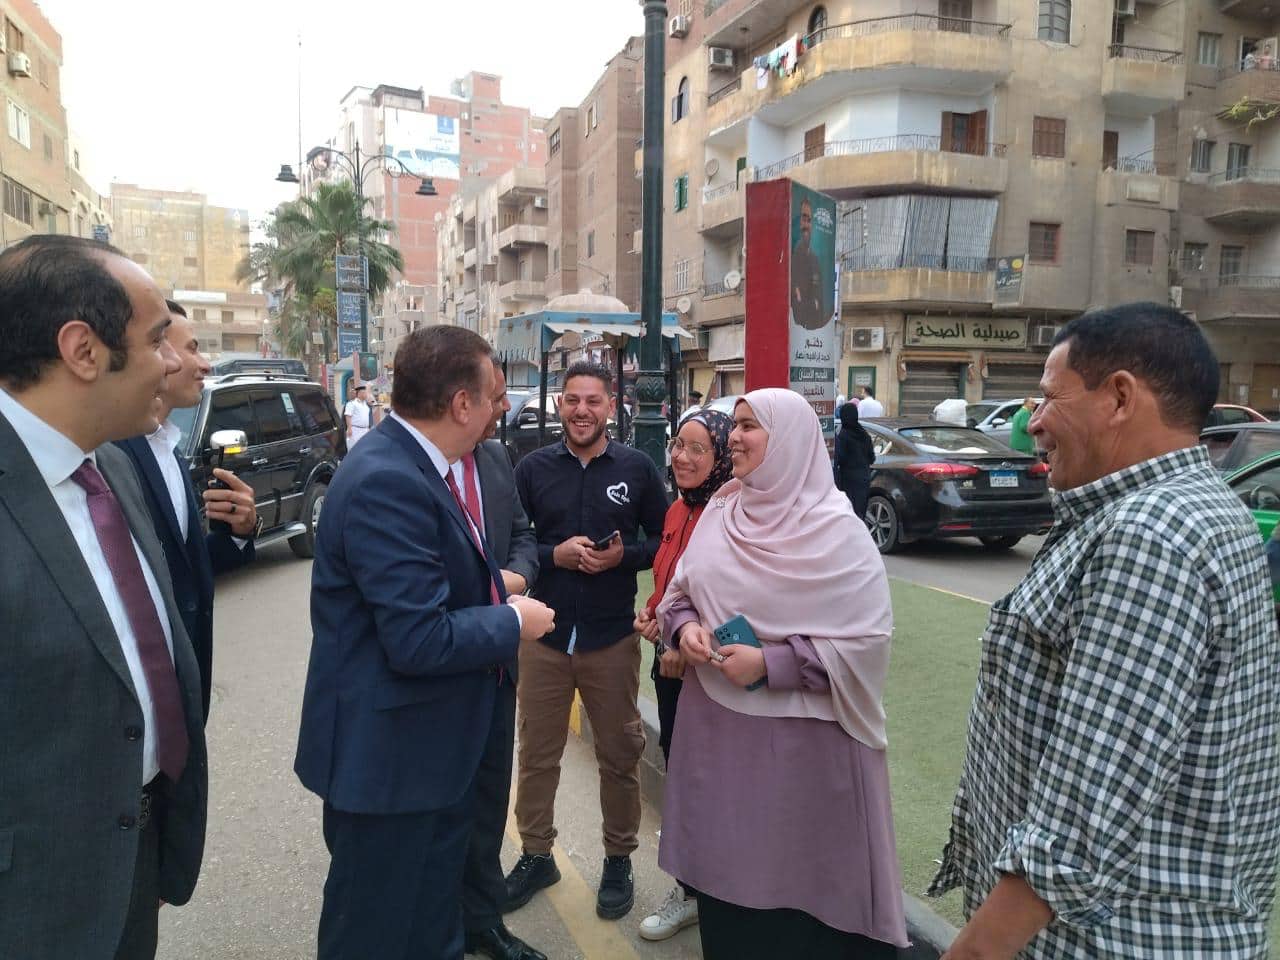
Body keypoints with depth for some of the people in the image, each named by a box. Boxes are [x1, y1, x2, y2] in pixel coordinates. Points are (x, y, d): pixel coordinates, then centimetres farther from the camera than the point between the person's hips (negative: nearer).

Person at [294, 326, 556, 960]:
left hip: (426, 743, 10)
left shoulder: (406, 463, 4)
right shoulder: (388, 481, -27)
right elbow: (420, 641, -30)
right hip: (388, 753, -9)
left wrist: (492, 590, 0)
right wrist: (512, 622, -15)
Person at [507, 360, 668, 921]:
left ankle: (618, 859, 31)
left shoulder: (638, 468, -1)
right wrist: (553, 555, -15)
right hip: (543, 636, 1)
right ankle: (536, 855, 33)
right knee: (537, 753, 13)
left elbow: (665, 541, 5)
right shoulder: (532, 469, 0)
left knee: (620, 755, 11)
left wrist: (625, 554, -14)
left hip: (612, 638, -1)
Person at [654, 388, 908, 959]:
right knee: (725, 864, 18)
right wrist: (683, 626, -8)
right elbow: (680, 590, 14)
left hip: (797, 735, -5)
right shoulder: (720, 511, 4)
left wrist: (770, 664, -22)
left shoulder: (834, 530, -13)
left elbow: (867, 638, -17)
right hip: (715, 724, 6)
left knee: (798, 883, 9)